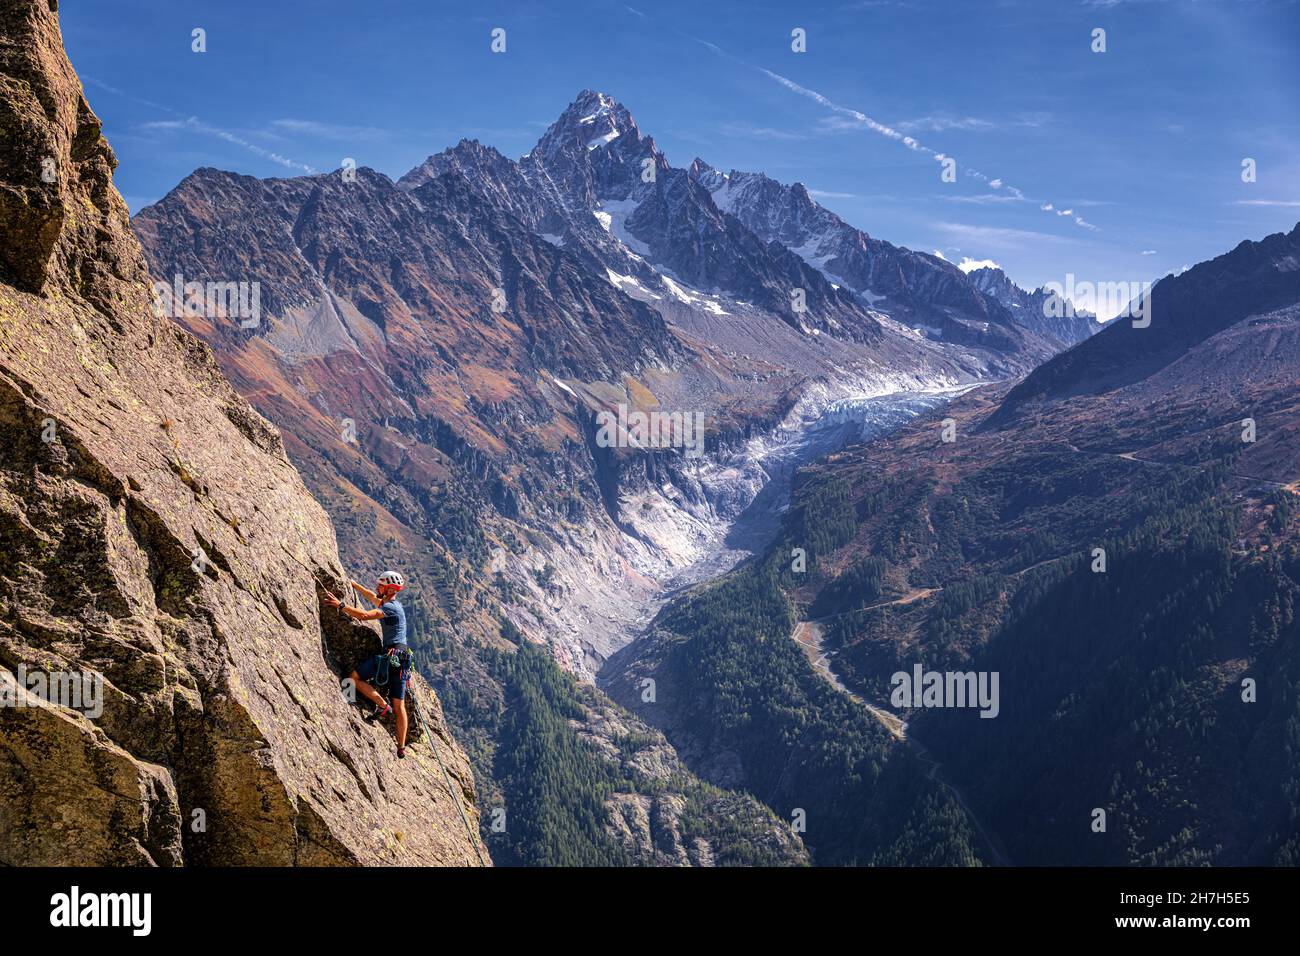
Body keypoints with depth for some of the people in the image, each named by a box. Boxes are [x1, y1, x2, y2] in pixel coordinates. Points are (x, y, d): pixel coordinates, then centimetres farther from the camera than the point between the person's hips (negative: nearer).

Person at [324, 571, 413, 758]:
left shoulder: (390, 607, -11)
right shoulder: (394, 604, 19)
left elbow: (364, 615, -24)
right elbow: (372, 597, 35)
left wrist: (340, 605, -18)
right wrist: (353, 584, 37)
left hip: (391, 655, -9)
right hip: (402, 659, 9)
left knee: (355, 677, -6)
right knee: (399, 705, 9)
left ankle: (382, 706, -8)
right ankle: (401, 748, 9)